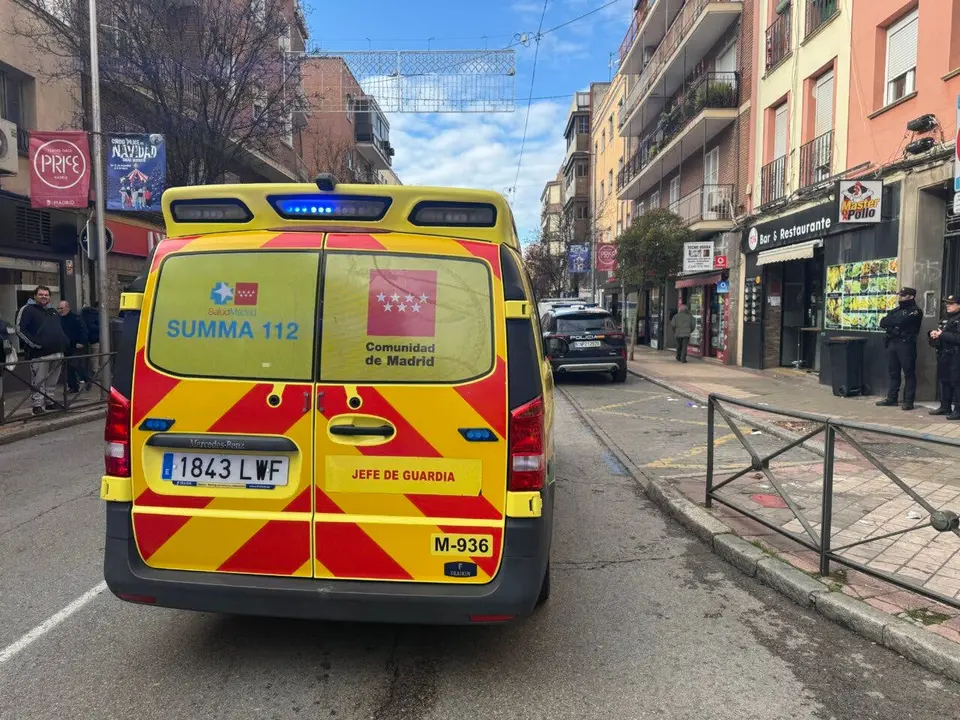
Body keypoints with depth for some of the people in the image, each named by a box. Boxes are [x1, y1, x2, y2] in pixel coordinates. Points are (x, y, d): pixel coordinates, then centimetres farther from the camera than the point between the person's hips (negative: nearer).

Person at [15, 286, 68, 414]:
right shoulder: (27, 310, -1)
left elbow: (60, 329, 32)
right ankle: (38, 404, 3)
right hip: (39, 354, -7)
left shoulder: (53, 311, 22)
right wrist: (34, 343, -16)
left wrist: (63, 342, 16)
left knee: (52, 380, 12)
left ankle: (49, 401, 22)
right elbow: (20, 330, -9)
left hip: (57, 353, 7)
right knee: (38, 381, -5)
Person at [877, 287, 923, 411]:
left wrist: (890, 320, 0)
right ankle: (891, 398, 15)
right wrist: (895, 321, -8)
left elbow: (901, 321, -18)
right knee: (893, 372, 10)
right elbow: (883, 323, 8)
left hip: (906, 344, -7)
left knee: (908, 373, -3)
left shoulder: (915, 311, -2)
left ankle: (908, 401, -2)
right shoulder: (895, 310, 20)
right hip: (892, 343, 7)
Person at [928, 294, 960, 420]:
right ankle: (945, 407, 22)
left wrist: (942, 335, -16)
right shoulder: (945, 319, 18)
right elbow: (939, 332, 26)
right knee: (944, 381, 13)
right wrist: (934, 333, 4)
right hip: (943, 354, 9)